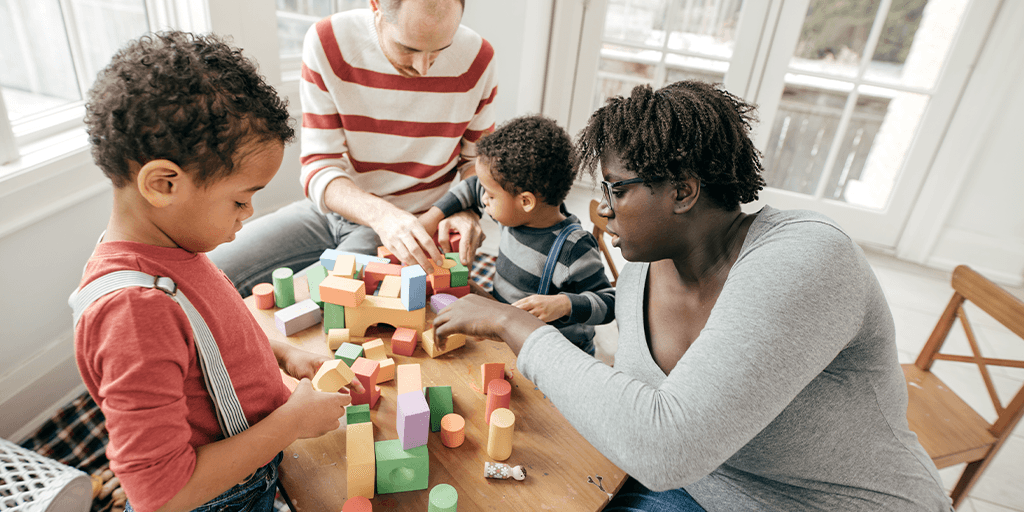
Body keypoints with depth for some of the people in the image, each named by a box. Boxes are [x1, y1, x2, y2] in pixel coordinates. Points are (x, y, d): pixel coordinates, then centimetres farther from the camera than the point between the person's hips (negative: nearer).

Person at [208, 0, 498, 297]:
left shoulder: (476, 59, -13)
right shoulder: (327, 42, -14)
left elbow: (477, 159, 1)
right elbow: (319, 168, -15)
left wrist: (467, 210, -21)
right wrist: (379, 213, -35)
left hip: (412, 227, -2)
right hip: (334, 204, 3)